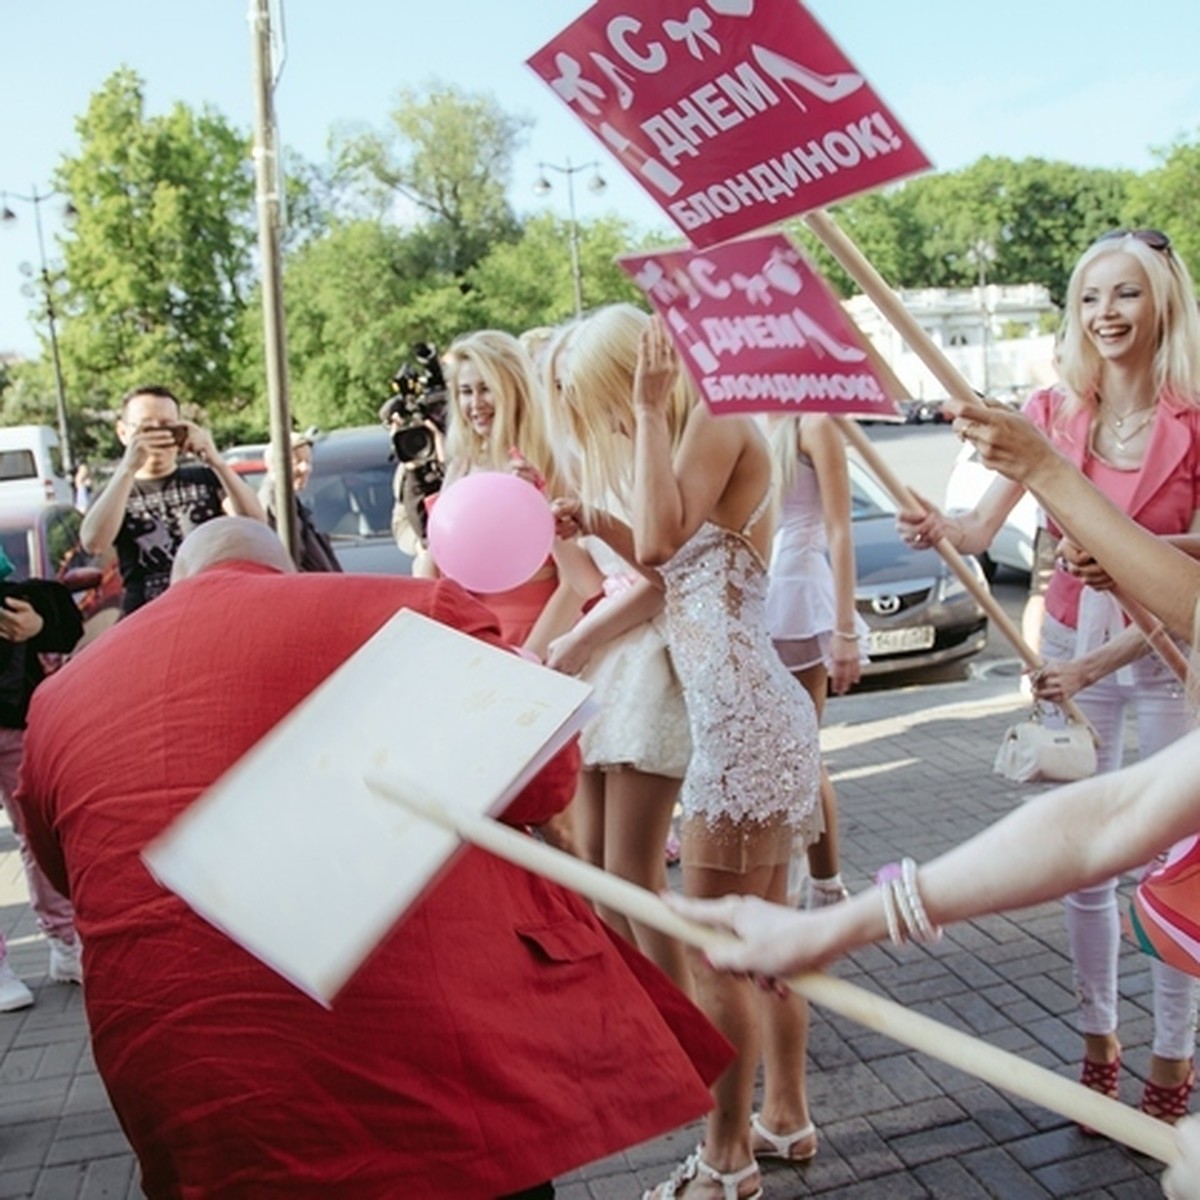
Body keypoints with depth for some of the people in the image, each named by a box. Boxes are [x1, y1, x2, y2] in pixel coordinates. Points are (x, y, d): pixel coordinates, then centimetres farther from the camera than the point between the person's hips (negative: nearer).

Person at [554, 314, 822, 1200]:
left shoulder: (718, 419, -8)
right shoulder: (706, 431, 19)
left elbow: (662, 543, -21)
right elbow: (679, 563, 25)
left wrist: (652, 410, -13)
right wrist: (598, 526, 12)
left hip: (741, 720, -10)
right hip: (752, 715, 10)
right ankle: (787, 1118, 32)